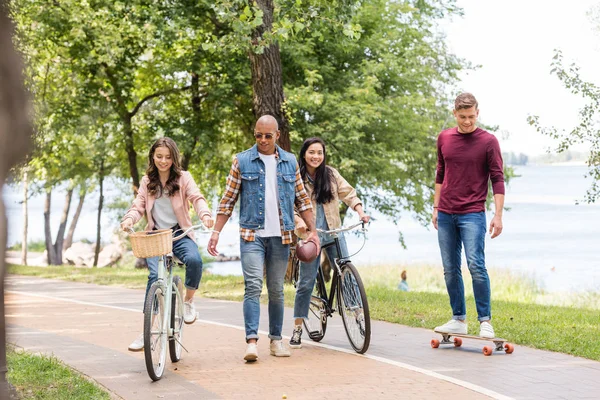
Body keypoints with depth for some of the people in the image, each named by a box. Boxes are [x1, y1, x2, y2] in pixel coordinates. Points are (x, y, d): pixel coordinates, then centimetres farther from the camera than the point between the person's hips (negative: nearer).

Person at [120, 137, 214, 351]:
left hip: (180, 235, -1)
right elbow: (139, 205, 5)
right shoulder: (147, 181, 13)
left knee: (194, 260, -34)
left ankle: (188, 301, -4)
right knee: (155, 274, -23)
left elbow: (196, 198, -10)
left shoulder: (183, 177, 5)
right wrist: (129, 219, -19)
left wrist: (205, 214, -32)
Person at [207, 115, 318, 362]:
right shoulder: (242, 161, 3)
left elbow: (302, 199, 14)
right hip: (252, 234, -3)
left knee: (276, 290, 8)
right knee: (253, 286, -14)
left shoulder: (290, 162, 10)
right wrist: (216, 232, -4)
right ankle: (251, 341, -18)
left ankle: (276, 339, 16)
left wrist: (312, 230, 7)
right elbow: (228, 200, 3)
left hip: (281, 236, 3)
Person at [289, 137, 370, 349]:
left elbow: (348, 193, 6)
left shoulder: (331, 174, 6)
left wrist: (360, 211, -10)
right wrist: (298, 221, -27)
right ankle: (297, 329, 7)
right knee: (306, 282, -1)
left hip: (334, 232, 3)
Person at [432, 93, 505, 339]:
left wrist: (498, 215, -10)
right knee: (450, 270, 6)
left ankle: (485, 321, -6)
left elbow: (497, 179, -4)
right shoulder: (444, 138, 8)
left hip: (472, 214, -5)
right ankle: (458, 319, 15)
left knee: (476, 265, -14)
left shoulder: (488, 141, -4)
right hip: (446, 215, 5)